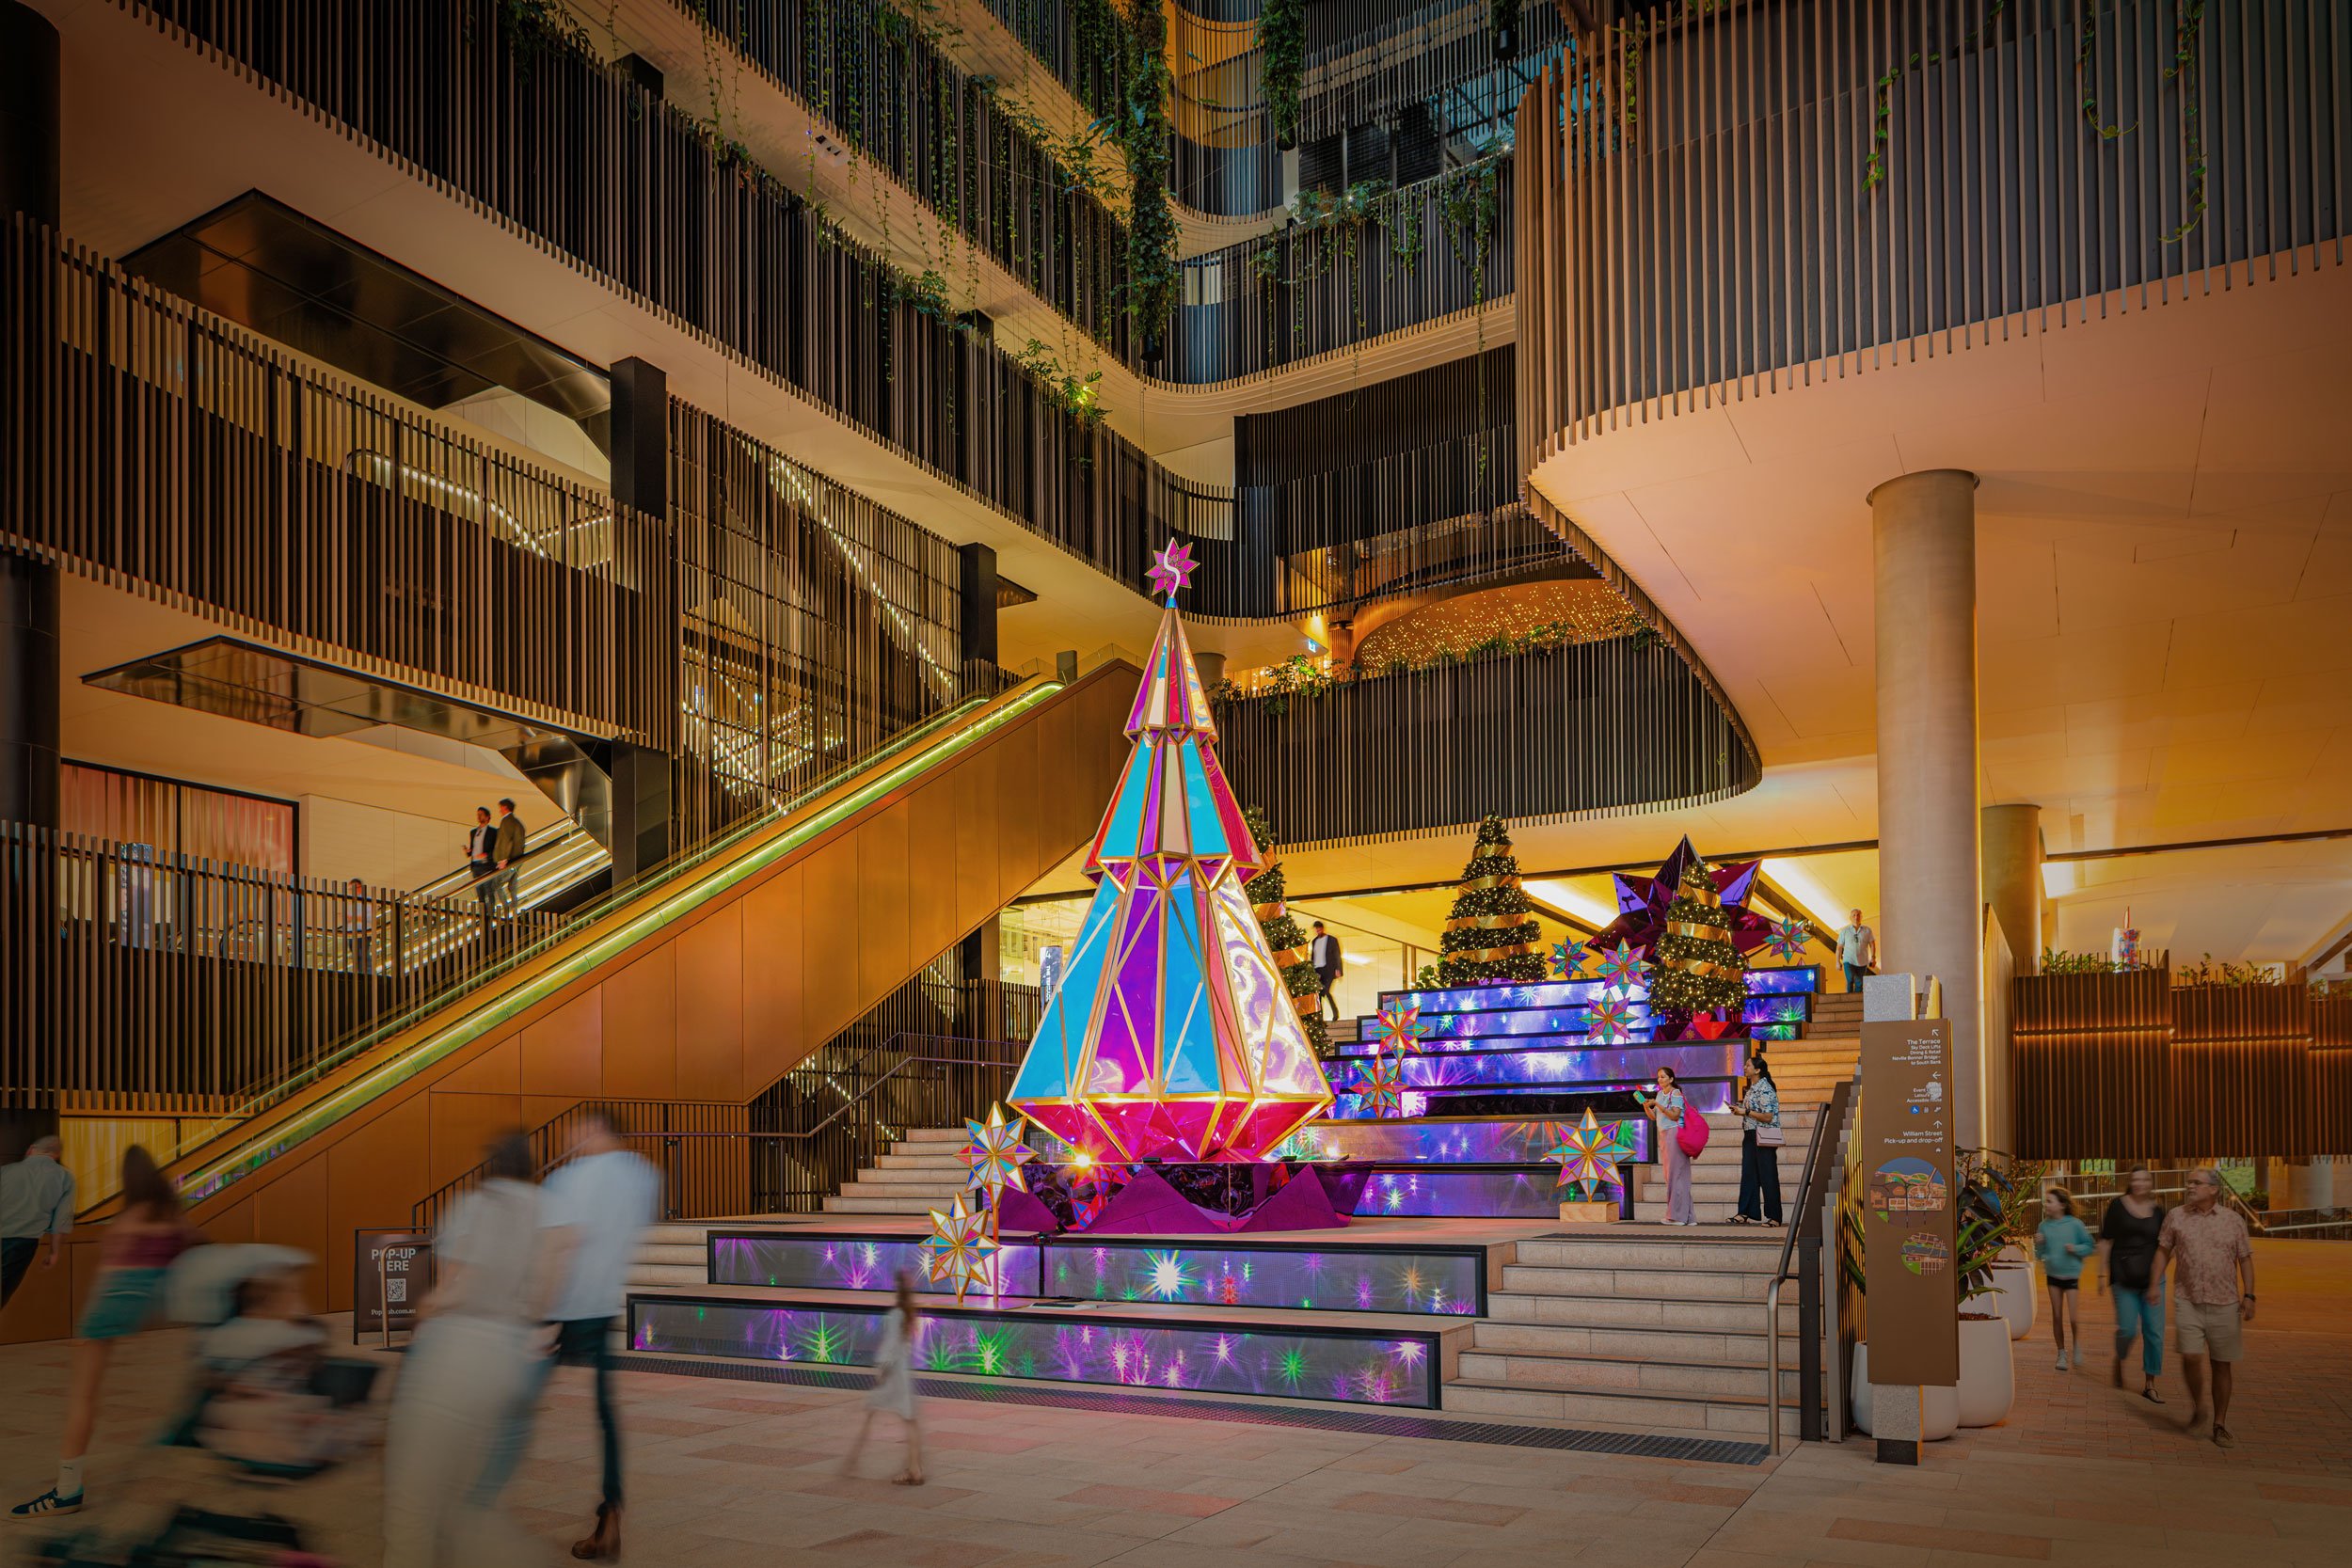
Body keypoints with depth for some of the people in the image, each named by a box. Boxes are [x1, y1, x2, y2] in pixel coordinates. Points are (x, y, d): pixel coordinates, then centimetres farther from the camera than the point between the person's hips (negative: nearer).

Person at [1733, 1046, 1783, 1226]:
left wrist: (1747, 1112, -17)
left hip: (1763, 1137, -9)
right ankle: (1749, 1213, 11)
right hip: (1750, 1136, 9)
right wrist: (1741, 1108, 8)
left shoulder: (1765, 1089, -15)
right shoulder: (1752, 1088, 13)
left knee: (1767, 1177, -2)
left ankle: (1773, 1216, 4)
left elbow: (1767, 1117, -20)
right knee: (1748, 1175, 8)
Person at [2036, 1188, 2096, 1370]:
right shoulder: (2044, 1226, -2)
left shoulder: (2075, 1224, -11)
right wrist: (2038, 1244, -16)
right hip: (2053, 1275, 3)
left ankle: (2077, 1345, 23)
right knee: (2057, 1316, 8)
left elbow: (2090, 1246, -2)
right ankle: (2061, 1353, 21)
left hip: (2071, 1275, -3)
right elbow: (2039, 1255, 4)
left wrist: (2075, 1249, -20)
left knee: (2073, 1318, -6)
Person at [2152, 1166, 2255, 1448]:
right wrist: (2155, 1284, 2)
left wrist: (2249, 1296, -2)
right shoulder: (2176, 1217, 3)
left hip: (2225, 1304, 0)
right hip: (2188, 1302, 0)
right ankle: (2198, 1408, 14)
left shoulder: (2233, 1221, 2)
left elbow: (2245, 1260, 5)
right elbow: (2163, 1251, 9)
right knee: (2191, 1357, -11)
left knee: (2222, 1364, 6)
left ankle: (2219, 1424, 18)